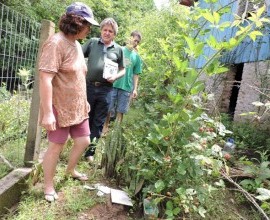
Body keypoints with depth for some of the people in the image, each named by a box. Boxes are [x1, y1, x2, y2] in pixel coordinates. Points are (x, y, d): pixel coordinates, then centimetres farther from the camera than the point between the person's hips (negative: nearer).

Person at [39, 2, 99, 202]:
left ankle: (71, 170, 40)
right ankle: (49, 187, 23)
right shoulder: (56, 43, -18)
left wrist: (84, 102, 21)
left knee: (84, 141, 15)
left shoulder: (76, 44, 11)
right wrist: (47, 113, -28)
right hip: (60, 109, -8)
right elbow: (45, 79, -24)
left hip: (78, 107, 9)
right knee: (56, 147, 4)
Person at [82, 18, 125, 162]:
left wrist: (115, 77, -7)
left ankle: (90, 151, 21)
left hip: (105, 90, 1)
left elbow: (122, 69, 13)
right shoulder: (92, 42, 7)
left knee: (98, 122, 8)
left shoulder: (118, 49, 9)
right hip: (89, 86, -1)